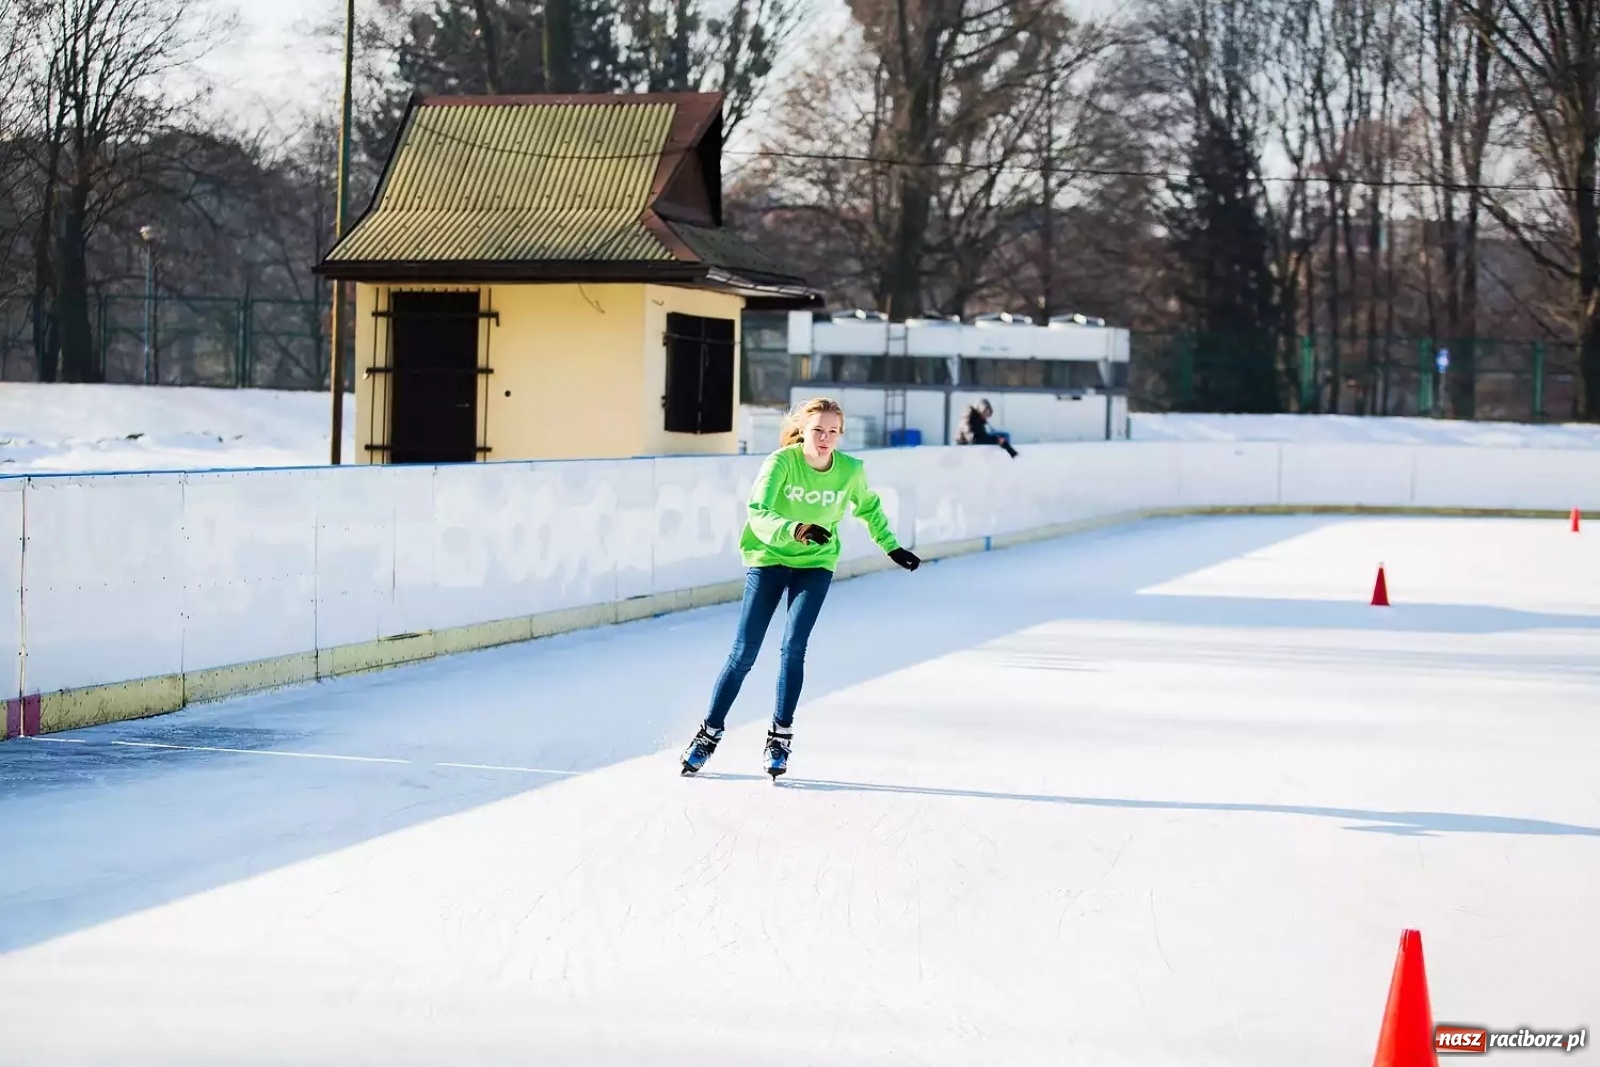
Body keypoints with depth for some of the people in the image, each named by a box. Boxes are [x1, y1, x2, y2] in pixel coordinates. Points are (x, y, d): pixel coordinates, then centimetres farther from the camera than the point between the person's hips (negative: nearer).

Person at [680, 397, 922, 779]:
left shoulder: (851, 470, -11)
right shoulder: (781, 462, -21)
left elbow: (869, 508, 12)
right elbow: (758, 514, -33)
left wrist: (891, 547, 14)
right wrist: (794, 530, -50)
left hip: (815, 565, 2)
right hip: (768, 560, -1)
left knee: (793, 647, -14)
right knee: (743, 654, -1)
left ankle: (781, 737, 0)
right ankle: (709, 734, 14)